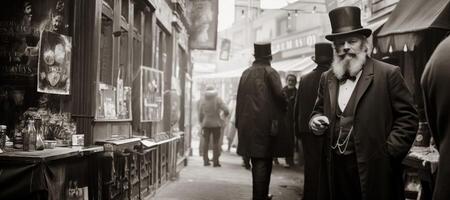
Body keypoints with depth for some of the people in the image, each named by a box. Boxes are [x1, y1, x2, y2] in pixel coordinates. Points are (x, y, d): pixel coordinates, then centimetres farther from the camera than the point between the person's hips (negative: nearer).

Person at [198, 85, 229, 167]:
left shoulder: (203, 101, 2)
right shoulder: (217, 99, -5)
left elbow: (200, 114, 6)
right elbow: (225, 110, -13)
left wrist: (201, 122, 21)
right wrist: (226, 114, 10)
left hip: (206, 124, 2)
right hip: (216, 123, -2)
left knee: (206, 141, 9)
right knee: (215, 142, 2)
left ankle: (205, 160, 7)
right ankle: (215, 161, 0)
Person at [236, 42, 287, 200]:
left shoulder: (246, 73, 9)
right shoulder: (270, 72, -6)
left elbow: (239, 99, 10)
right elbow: (280, 96, -15)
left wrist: (239, 122, 14)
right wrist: (283, 110, 4)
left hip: (247, 122, 5)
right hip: (265, 122, -5)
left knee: (257, 161, 15)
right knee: (263, 161, -1)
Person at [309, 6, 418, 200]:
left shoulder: (388, 74, -5)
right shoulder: (327, 78, 10)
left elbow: (408, 117, -5)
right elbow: (319, 110, 20)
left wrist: (390, 152, -12)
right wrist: (316, 120, -2)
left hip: (374, 168, -4)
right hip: (337, 167, 5)